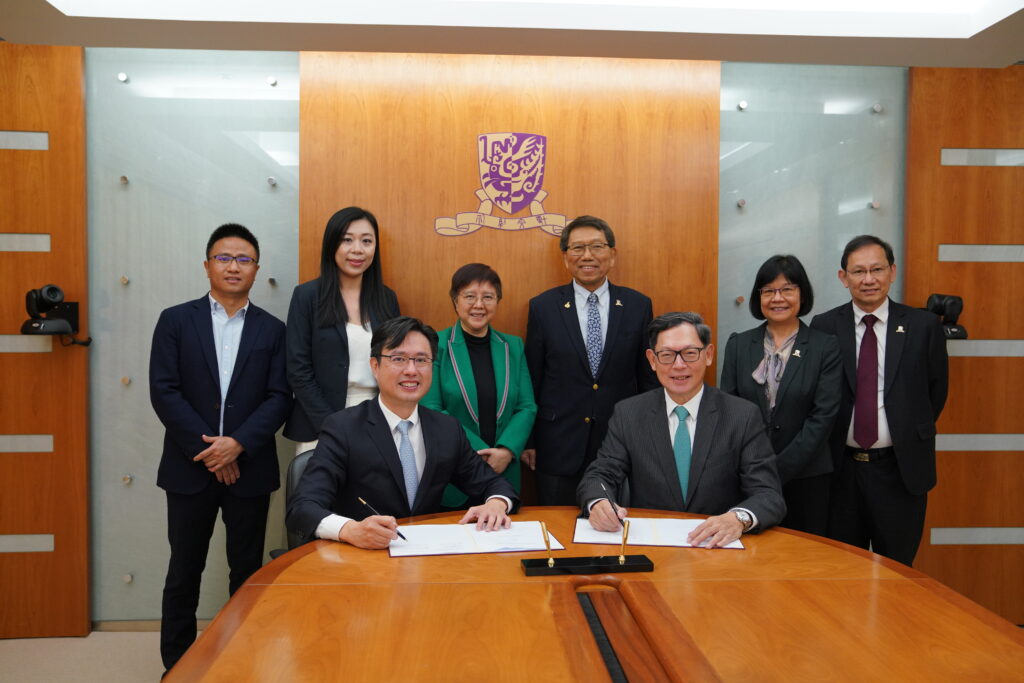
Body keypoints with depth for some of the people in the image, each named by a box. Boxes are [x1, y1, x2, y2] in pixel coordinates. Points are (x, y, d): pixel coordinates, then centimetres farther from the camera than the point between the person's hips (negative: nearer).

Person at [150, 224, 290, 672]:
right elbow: (163, 391, -4)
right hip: (190, 466, 0)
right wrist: (208, 449, -11)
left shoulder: (273, 330, 5)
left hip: (249, 467, 0)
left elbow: (279, 397, -2)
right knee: (184, 573, 10)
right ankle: (176, 665, 25)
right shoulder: (176, 320, 3)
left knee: (247, 572, 9)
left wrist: (237, 443, -15)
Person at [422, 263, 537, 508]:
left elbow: (527, 407, 3)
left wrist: (506, 451, -13)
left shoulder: (513, 346, 7)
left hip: (504, 473, 3)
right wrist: (479, 452, -17)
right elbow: (430, 410, -11)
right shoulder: (437, 346, -5)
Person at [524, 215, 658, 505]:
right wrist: (527, 441, 3)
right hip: (559, 446, -1)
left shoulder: (638, 305, 1)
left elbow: (648, 378, 6)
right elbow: (532, 379, 2)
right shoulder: (543, 307, -2)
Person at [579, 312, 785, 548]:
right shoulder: (628, 414, 5)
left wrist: (739, 519, -28)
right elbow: (599, 475, 1)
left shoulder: (744, 416, 0)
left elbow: (770, 496, -5)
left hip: (718, 546, 1)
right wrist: (598, 503, -24)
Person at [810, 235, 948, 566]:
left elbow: (937, 389, 7)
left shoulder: (924, 325, -2)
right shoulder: (824, 327, -2)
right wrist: (830, 443, -1)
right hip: (840, 467, 0)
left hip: (901, 468, 0)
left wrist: (911, 436, 4)